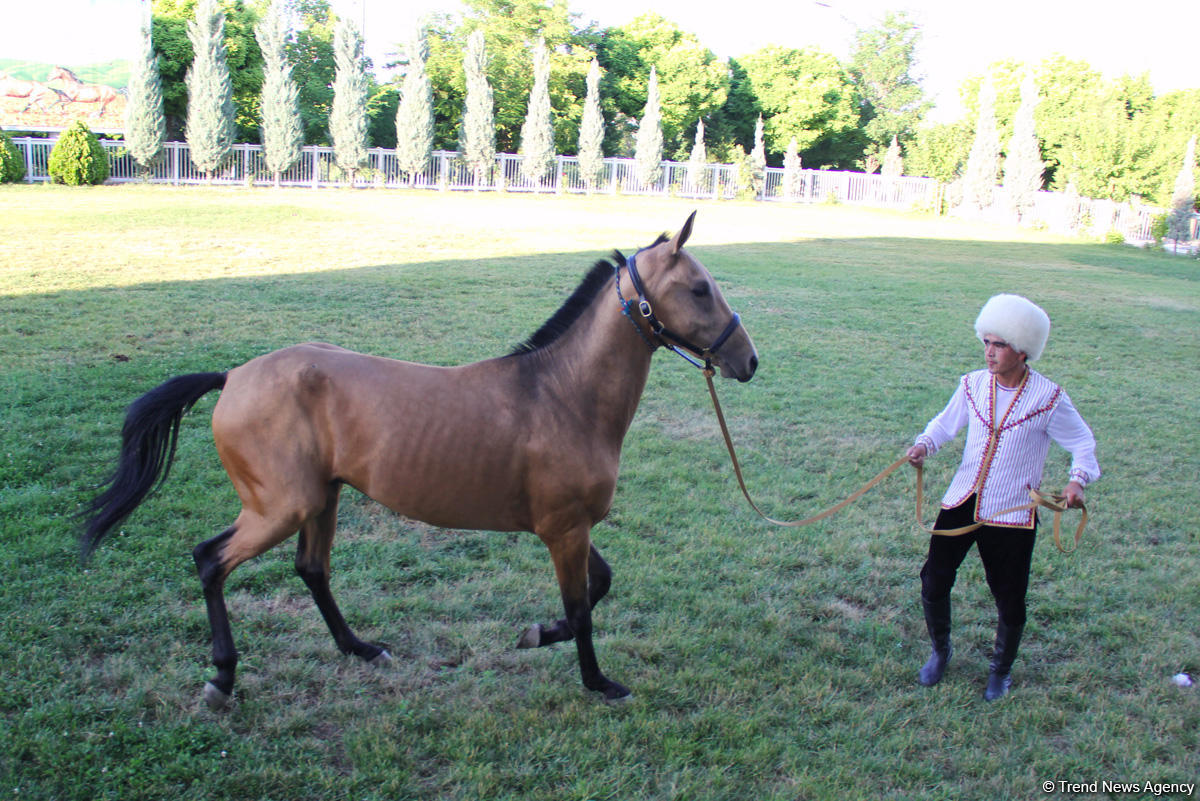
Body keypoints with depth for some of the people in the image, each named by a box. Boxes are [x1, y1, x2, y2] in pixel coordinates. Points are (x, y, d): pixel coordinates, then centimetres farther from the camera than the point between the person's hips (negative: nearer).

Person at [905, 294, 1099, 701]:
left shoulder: (1047, 397, -8)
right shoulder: (973, 385, 1)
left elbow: (1082, 443, 1)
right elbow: (946, 423, 14)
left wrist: (1078, 480, -17)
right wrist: (924, 445, -6)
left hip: (1012, 513, -3)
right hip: (962, 501, 3)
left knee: (1009, 601, 4)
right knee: (934, 580, 0)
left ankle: (1001, 670, 32)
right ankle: (940, 651, 28)